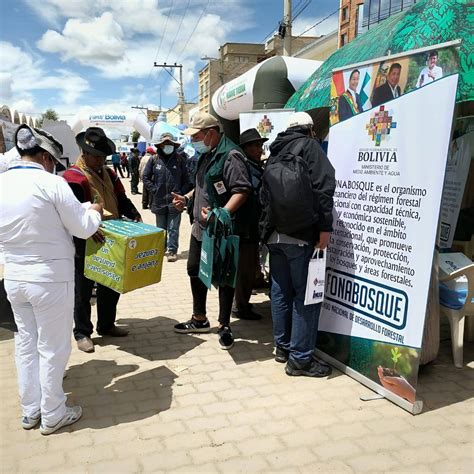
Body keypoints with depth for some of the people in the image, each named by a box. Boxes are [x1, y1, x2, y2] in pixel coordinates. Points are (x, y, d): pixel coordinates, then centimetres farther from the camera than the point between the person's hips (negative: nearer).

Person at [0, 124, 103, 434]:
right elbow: (84, 228, -12)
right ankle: (53, 415, 23)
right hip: (50, 279, -6)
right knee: (52, 348, 8)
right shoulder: (51, 183, -18)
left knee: (25, 343, 19)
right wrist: (94, 211, 7)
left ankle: (30, 411, 33)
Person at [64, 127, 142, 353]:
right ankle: (82, 333, 19)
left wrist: (134, 215, -6)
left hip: (110, 241, 7)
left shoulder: (109, 174, 11)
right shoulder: (73, 177, -14)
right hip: (84, 244, -7)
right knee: (83, 290, 6)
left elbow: (121, 199, 11)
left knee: (110, 287, 17)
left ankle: (106, 325, 33)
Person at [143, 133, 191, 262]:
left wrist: (181, 193, -8)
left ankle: (172, 250, 8)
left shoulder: (180, 159, -1)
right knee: (161, 228, 15)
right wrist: (154, 190, -1)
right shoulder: (154, 160, 2)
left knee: (173, 228, 0)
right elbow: (146, 177, 7)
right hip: (159, 201, 2)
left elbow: (187, 179, 1)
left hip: (175, 201, -2)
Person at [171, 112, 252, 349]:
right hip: (200, 227, 10)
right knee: (195, 270, 17)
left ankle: (224, 326, 17)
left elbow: (242, 190, -25)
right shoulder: (206, 155, 13)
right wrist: (186, 198, 10)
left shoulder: (230, 155, -17)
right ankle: (199, 319, 33)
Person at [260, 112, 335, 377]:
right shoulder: (309, 146, -2)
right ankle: (300, 358, 1)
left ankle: (283, 346, 25)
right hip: (300, 234, -8)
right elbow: (323, 187, -15)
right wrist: (325, 227, -16)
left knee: (281, 291, 14)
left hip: (274, 234, 8)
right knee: (306, 295, -2)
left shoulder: (276, 152, 20)